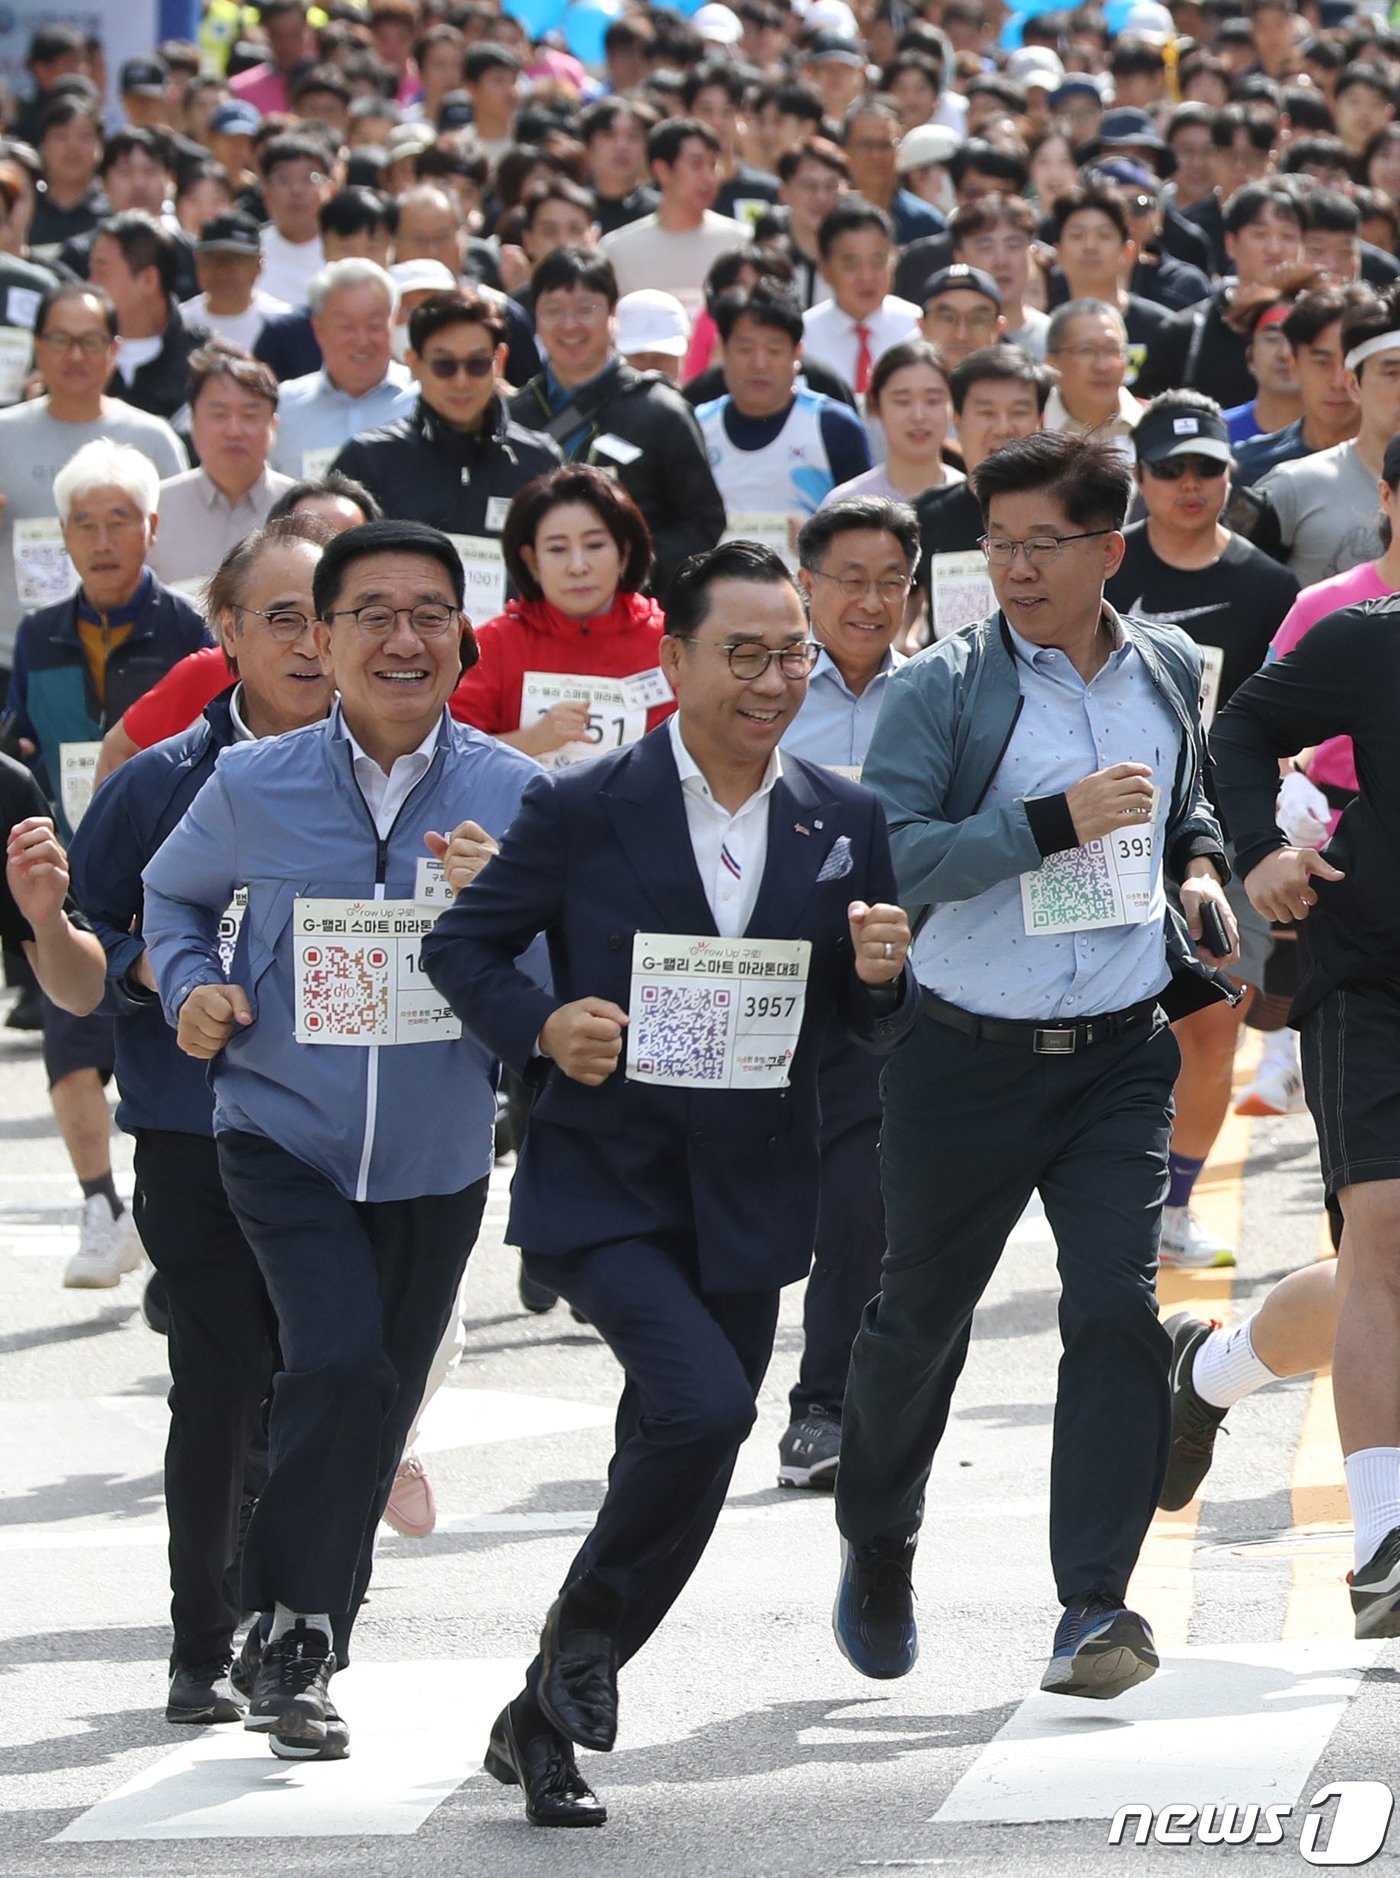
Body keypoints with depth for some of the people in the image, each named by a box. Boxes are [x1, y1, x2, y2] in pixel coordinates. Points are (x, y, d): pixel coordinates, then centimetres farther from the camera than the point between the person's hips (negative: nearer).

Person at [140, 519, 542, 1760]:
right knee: (340, 1361, -23)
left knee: (376, 1410, 15)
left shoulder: (511, 796, -6)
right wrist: (192, 989, -4)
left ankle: (303, 1653, 36)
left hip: (438, 1162, 2)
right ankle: (289, 1626, -7)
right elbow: (174, 894, 15)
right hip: (284, 1138, -2)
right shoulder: (254, 789, -6)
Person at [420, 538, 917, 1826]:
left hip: (750, 1207, 5)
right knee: (705, 1403, -25)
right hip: (603, 1187, -5)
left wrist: (882, 976, -13)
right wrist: (542, 1029, -16)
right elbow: (461, 947, 2)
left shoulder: (845, 823, 5)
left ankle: (545, 1720, 27)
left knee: (673, 1472, 9)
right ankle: (587, 1634, 0)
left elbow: (874, 1033, 10)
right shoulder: (582, 811, -6)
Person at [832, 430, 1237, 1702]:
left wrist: (1199, 865, 7)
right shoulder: (942, 692, -8)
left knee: (1118, 1308, -12)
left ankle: (1096, 1606, -10)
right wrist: (1054, 823, -23)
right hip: (966, 1059, -2)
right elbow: (887, 858, -18)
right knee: (921, 1316, 12)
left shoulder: (1168, 671, 7)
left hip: (1121, 1057, 2)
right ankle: (877, 1542, 38)